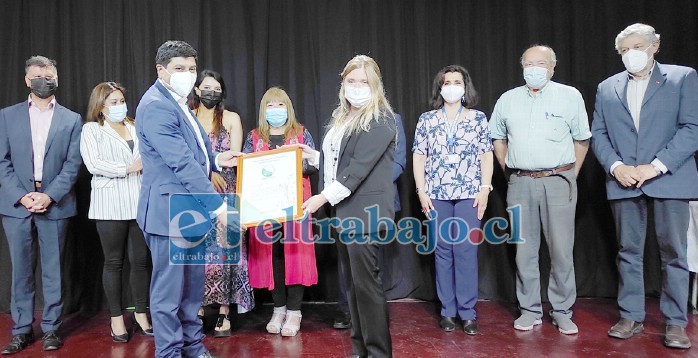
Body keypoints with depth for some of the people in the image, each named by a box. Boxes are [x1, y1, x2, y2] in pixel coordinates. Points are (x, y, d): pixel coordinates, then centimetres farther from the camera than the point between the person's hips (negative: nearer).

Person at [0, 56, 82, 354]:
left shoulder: (71, 119, 6)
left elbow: (72, 164, 0)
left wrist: (49, 196, -12)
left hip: (54, 205, -1)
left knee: (52, 270, 5)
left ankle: (51, 328, 15)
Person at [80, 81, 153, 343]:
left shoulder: (135, 128, 16)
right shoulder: (91, 129, 4)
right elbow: (93, 164, -9)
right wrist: (128, 168, -12)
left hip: (139, 202, 3)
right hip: (110, 205, -3)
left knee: (140, 260, 5)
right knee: (114, 262, 6)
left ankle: (141, 314, 18)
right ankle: (117, 318, 17)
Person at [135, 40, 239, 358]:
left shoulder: (179, 103, 15)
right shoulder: (156, 106, -16)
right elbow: (181, 163, -24)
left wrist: (215, 159, 2)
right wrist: (218, 206, -24)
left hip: (191, 209, 10)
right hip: (170, 211, -10)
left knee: (193, 285, 17)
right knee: (169, 290, 3)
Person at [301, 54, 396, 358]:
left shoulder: (381, 120, -9)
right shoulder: (340, 117, 17)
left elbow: (359, 166, -18)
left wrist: (324, 197, -20)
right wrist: (314, 155, 11)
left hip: (366, 210, -8)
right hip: (342, 209, 8)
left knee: (365, 281, -5)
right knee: (352, 282, 12)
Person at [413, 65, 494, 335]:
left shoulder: (478, 118, 8)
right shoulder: (427, 119, 8)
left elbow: (486, 155, 6)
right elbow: (419, 156, 6)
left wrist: (485, 189, -3)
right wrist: (421, 191, -1)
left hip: (469, 193, -1)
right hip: (437, 194, 1)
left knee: (466, 250, -3)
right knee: (443, 250, 5)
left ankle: (467, 312, 7)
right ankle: (447, 311, 14)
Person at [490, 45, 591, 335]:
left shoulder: (570, 96, 3)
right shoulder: (507, 99, 11)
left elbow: (582, 139, 6)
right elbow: (498, 138, 20)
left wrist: (571, 175, 3)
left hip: (558, 181, -2)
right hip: (520, 183, 2)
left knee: (561, 250, 0)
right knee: (524, 250, 6)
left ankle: (562, 313, 14)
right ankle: (529, 311, 18)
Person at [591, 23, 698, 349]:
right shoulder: (607, 87, 13)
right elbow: (598, 135, 8)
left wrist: (656, 166, -14)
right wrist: (616, 167, -8)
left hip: (669, 179, -2)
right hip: (624, 181, 3)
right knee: (628, 252, 8)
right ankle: (631, 317, 18)